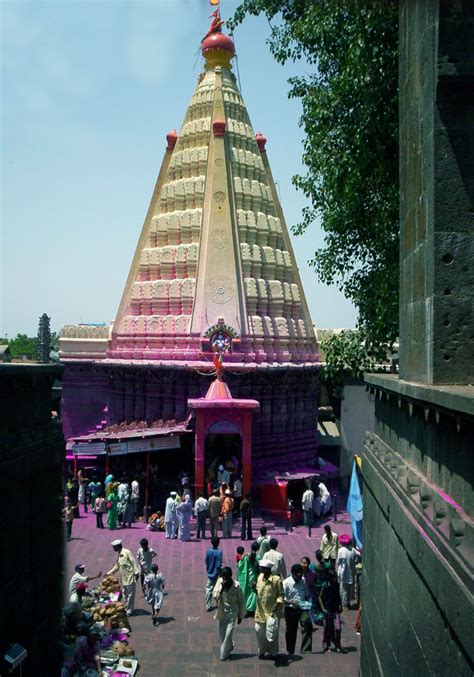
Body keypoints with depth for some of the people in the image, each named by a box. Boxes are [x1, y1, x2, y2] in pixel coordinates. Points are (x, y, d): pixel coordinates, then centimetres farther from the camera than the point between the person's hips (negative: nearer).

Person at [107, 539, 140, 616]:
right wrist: (109, 573, 21)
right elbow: (117, 566, 24)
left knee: (130, 594, -1)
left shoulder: (127, 552, -13)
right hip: (124, 578, 9)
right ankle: (126, 608, 27)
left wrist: (136, 572, -20)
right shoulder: (119, 555, 13)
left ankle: (129, 610, 7)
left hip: (130, 577, -9)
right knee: (124, 594, 15)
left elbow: (134, 562, -15)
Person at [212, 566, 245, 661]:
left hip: (232, 612, -3)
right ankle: (229, 646, 41)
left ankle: (224, 654, 15)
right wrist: (221, 587, -31)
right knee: (222, 633, 13)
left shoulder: (236, 586, -18)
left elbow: (241, 602, -7)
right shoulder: (219, 582, -12)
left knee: (228, 633, -5)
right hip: (221, 612, 3)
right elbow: (214, 596, -18)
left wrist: (240, 616, 0)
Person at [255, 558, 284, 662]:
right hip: (261, 611, 5)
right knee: (260, 631, 11)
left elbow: (281, 595, -11)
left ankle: (273, 652, 25)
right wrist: (254, 588, -9)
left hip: (272, 612, -5)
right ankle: (261, 650, 31)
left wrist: (277, 605, -23)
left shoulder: (276, 580, -17)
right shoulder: (260, 577, 1)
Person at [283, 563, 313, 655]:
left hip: (303, 608, 3)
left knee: (308, 625, -16)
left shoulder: (303, 581, 4)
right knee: (291, 630, 8)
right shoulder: (286, 583, -10)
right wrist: (291, 602, -26)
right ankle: (290, 652, 26)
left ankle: (306, 650, -8)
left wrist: (308, 602, -1)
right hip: (290, 609, -3)